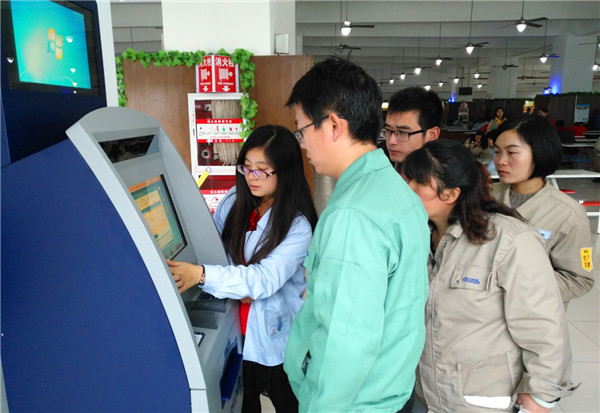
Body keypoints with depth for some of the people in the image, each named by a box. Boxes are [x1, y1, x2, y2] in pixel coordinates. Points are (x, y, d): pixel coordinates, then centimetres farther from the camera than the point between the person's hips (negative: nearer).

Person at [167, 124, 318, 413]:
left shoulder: (297, 226, -19)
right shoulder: (233, 202, -4)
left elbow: (267, 278, -29)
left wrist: (201, 275, -38)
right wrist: (237, 287, -14)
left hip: (275, 341, -3)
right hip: (233, 331, 4)